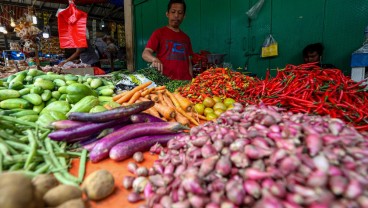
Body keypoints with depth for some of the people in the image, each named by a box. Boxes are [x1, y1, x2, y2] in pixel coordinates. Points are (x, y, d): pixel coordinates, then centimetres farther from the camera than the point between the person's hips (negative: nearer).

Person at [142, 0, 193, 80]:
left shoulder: (186, 37, 16)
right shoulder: (159, 33, 3)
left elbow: (188, 62, 17)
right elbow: (145, 53, -6)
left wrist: (191, 80, 7)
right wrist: (154, 59, -27)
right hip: (165, 80, -4)